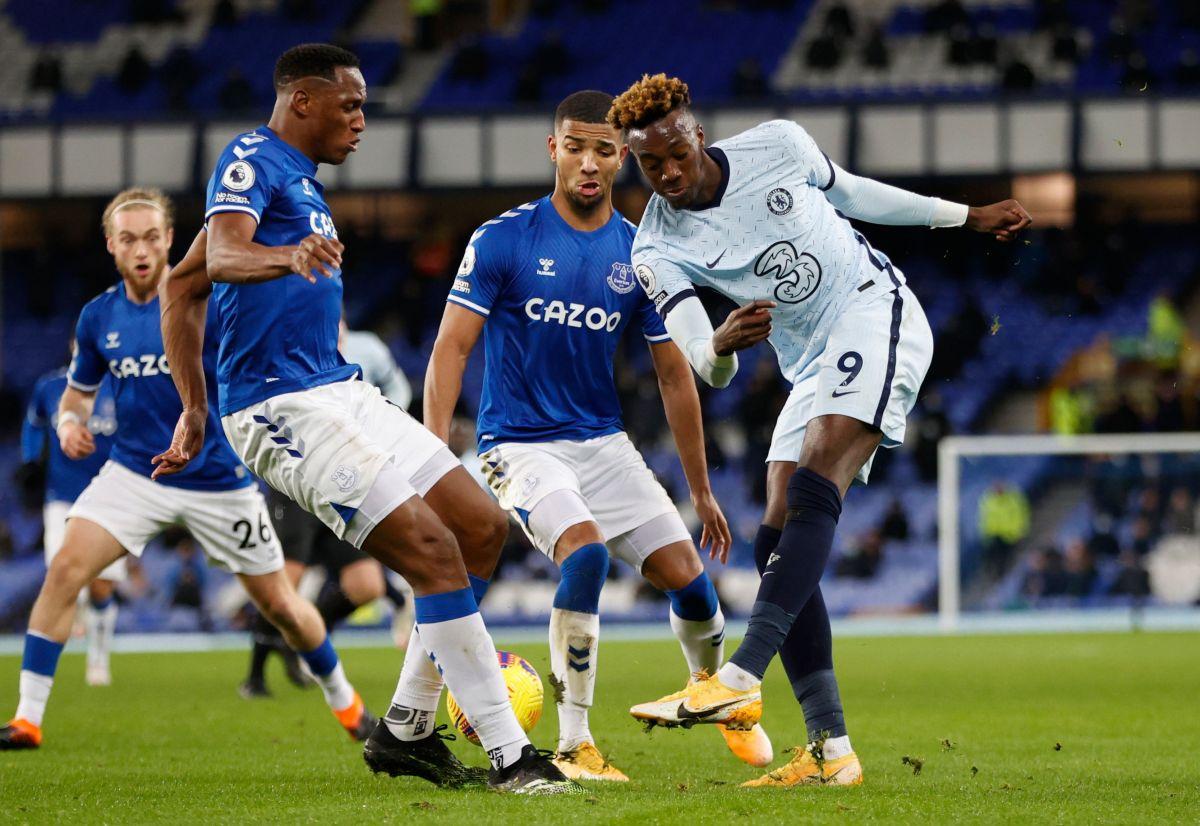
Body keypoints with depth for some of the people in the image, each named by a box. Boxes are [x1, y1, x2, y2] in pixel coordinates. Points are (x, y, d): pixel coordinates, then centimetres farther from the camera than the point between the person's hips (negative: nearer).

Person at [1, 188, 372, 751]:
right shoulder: (98, 317, 1)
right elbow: (79, 388, 16)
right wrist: (70, 421, -6)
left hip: (218, 479, -2)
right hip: (135, 471, 2)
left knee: (280, 604, 7)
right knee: (65, 569, -19)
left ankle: (344, 701, 34)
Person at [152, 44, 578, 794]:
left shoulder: (300, 180, 22)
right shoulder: (254, 161, -7)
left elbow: (184, 289, 28)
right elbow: (223, 255, -28)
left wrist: (196, 409, 25)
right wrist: (287, 258, -50)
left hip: (340, 393, 10)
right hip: (285, 409, -10)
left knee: (483, 528, 7)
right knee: (433, 550, -19)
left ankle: (407, 731, 12)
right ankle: (510, 757, -18)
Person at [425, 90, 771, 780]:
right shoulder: (503, 240, -8)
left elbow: (674, 374, 9)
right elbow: (452, 348, -10)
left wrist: (702, 492, 11)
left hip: (603, 440, 4)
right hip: (521, 444, -4)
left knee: (686, 573, -6)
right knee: (586, 551, -30)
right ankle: (574, 744, -22)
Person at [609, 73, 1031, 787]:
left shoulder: (776, 146, -6)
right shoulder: (659, 250, -5)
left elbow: (848, 192, 14)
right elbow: (704, 365, -16)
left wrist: (966, 216, 20)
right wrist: (722, 346, -41)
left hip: (876, 309, -5)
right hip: (812, 370, 5)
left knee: (813, 489, -26)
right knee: (779, 547, -6)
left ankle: (741, 679, -39)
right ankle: (830, 749, -6)